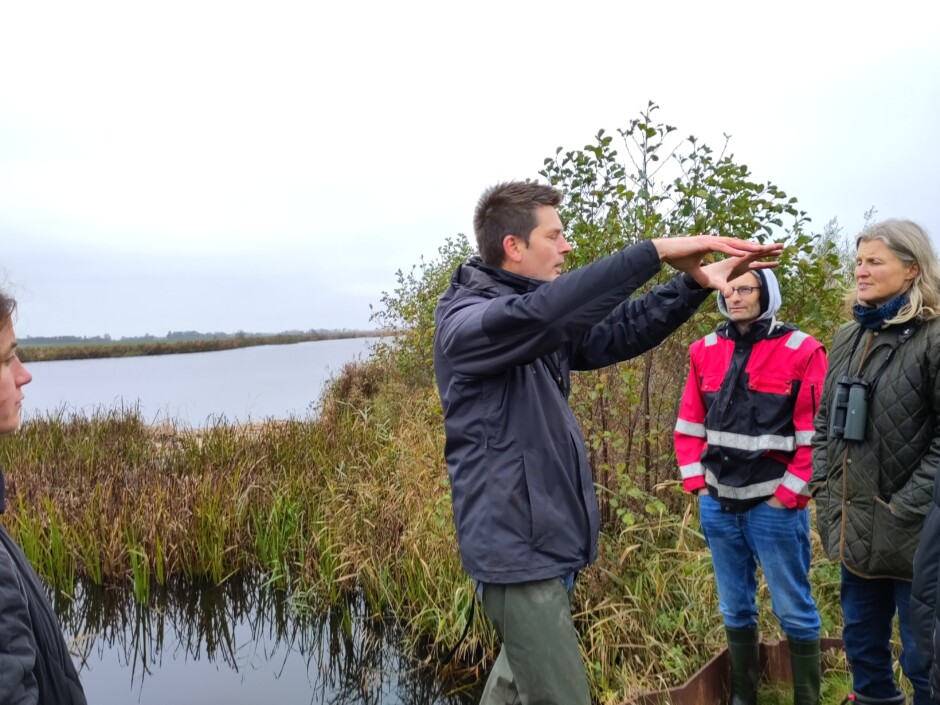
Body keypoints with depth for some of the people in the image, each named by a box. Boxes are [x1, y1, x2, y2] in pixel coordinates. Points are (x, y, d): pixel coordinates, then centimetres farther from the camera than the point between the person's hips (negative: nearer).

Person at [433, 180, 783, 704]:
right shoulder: (464, 322, -17)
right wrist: (656, 251, -34)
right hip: (517, 545, -9)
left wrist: (694, 284, -3)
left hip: (546, 538, 9)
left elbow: (614, 333, 9)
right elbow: (543, 312, -35)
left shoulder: (535, 324, 10)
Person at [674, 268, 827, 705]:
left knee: (794, 611, 8)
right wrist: (695, 482, 3)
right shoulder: (704, 351, 6)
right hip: (717, 505, 5)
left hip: (774, 506, -4)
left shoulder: (801, 351, -8)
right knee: (734, 609, 17)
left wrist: (790, 494, -11)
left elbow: (815, 434, -9)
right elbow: (689, 423, 10)